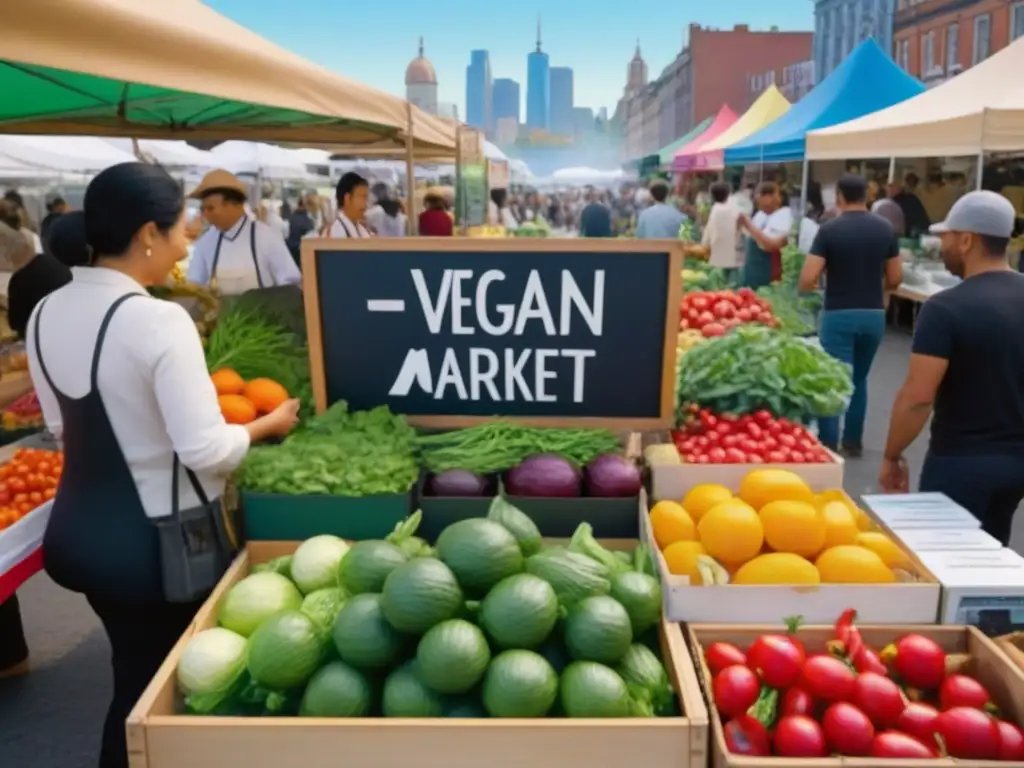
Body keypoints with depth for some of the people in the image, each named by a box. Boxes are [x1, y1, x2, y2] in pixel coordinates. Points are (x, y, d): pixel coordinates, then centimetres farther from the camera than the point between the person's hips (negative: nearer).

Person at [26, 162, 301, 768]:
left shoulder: (45, 314, 1)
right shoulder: (158, 320, -23)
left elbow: (64, 427, 13)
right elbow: (206, 451, -25)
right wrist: (268, 425, -8)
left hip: (82, 527, 7)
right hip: (157, 540, -7)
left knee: (134, 678, 25)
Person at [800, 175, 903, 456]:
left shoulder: (829, 229, -10)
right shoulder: (885, 229, 2)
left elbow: (807, 280, -16)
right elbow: (895, 279, 5)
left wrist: (820, 280, 7)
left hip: (839, 315, -4)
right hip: (874, 315, 4)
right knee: (859, 379, 19)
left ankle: (828, 446, -2)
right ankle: (853, 441, 26)